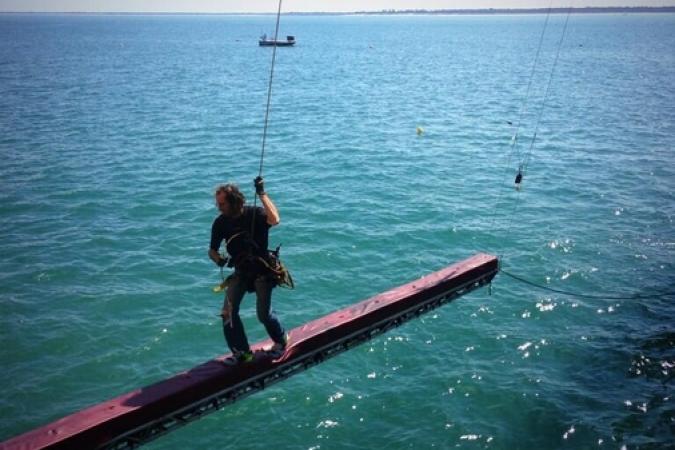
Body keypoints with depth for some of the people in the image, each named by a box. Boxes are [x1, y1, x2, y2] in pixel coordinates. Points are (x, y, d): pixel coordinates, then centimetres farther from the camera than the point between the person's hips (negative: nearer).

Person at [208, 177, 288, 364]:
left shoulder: (255, 213, -14)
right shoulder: (220, 223, -2)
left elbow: (274, 220, -37)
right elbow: (212, 250, 8)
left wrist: (262, 194, -34)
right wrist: (219, 260, -15)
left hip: (262, 270, -4)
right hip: (240, 272, 4)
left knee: (263, 313, -7)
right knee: (228, 313, -10)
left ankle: (281, 340, 24)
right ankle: (242, 353, 6)